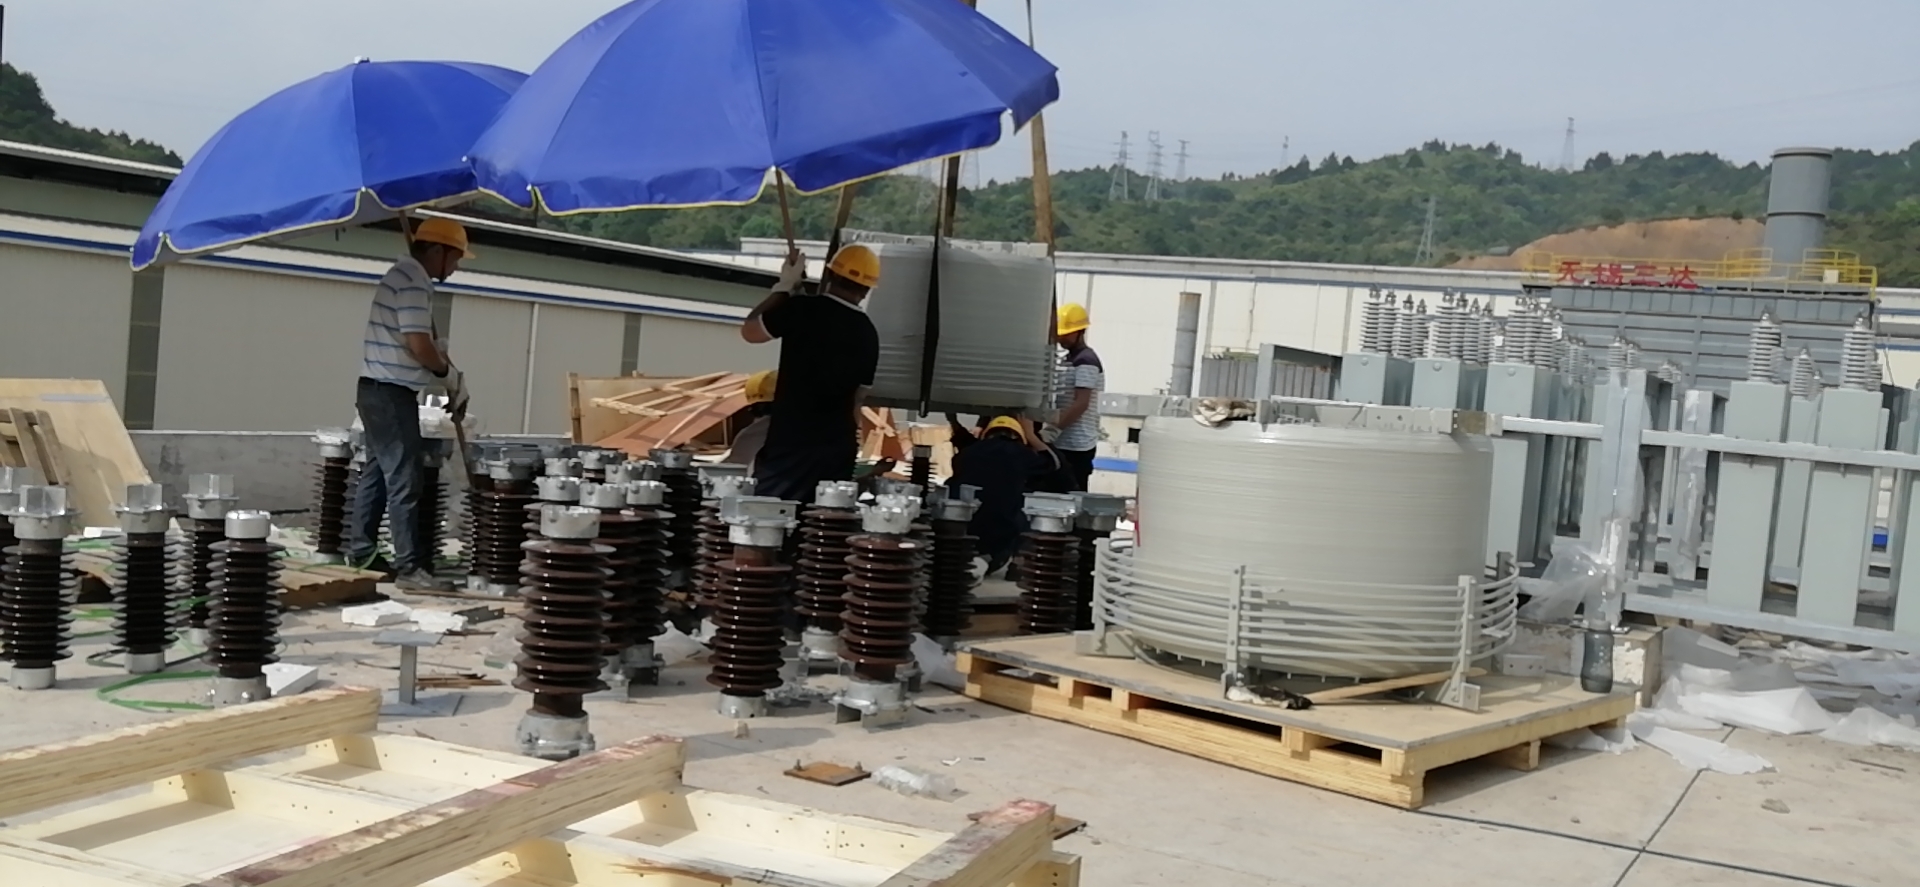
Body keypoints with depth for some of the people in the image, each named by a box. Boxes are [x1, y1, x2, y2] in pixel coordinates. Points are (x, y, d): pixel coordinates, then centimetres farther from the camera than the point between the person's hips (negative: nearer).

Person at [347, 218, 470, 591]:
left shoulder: (403, 276, 17)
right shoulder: (413, 281, -16)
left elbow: (428, 340, 19)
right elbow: (418, 344, -24)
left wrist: (450, 382, 12)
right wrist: (451, 374, -7)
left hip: (379, 391, 10)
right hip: (391, 394, -10)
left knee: (377, 472, 16)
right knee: (403, 480, -9)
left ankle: (361, 552, 24)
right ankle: (409, 566, -7)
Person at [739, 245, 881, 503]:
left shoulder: (803, 309, -11)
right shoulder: (868, 333, 4)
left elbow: (750, 331, 2)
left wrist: (784, 286, 9)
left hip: (789, 441, -4)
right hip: (837, 446, 4)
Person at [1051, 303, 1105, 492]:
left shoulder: (1086, 362, -12)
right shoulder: (1069, 358, 16)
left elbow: (1081, 404, -20)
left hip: (1077, 444, -9)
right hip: (1066, 443, 9)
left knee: (1073, 494, -8)